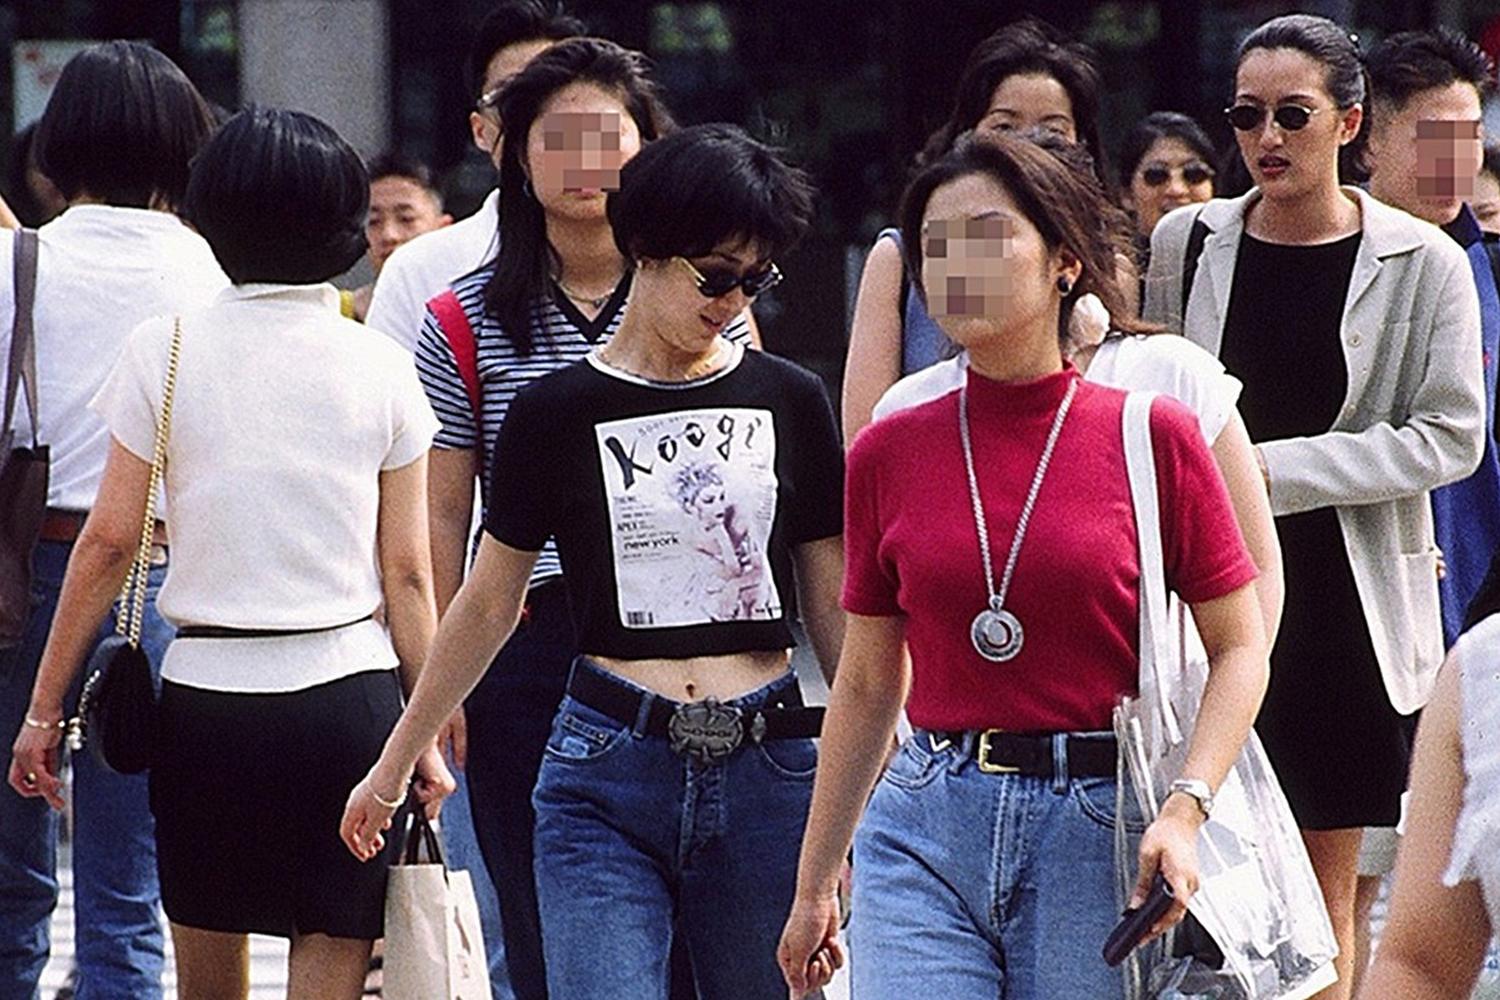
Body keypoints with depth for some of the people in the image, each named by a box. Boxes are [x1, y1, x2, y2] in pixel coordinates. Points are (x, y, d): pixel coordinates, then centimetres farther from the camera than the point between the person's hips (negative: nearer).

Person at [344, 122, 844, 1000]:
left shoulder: (790, 402, 8)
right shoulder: (558, 414, 4)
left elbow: (834, 606, 13)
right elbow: (489, 606, 13)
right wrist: (394, 766, 16)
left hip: (766, 771, 2)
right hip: (607, 776, -2)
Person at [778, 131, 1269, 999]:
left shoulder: (1153, 433, -1)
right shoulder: (890, 454, 6)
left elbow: (1240, 650, 2)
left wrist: (1186, 809, -13)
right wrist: (815, 884, 17)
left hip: (1103, 830, -2)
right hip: (928, 833, 2)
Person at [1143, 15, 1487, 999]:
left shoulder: (1423, 264, -1)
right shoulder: (1187, 243, 6)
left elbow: (1450, 436, -8)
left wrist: (1274, 471, -14)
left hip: (1346, 605, -1)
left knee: (1323, 899, 4)